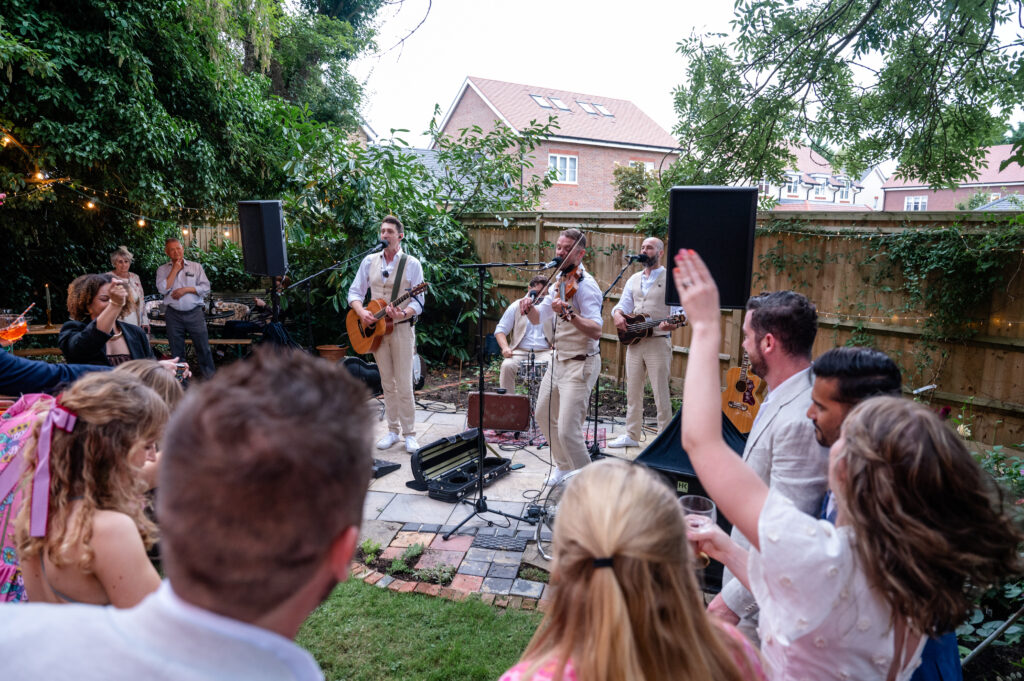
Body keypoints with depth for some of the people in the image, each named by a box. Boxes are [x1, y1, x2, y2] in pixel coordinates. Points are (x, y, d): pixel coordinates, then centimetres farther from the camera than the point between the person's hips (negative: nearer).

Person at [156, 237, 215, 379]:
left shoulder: (196, 267, 9)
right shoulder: (162, 270, 9)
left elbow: (206, 288, 2)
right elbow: (163, 289, -8)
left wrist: (186, 289, -10)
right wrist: (175, 270, -5)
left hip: (195, 313, -1)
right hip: (173, 315, 1)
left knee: (203, 347, -1)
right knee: (176, 351, 7)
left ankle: (209, 377, 8)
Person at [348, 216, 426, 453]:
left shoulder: (412, 264, -3)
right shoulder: (369, 261, 7)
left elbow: (418, 301, -6)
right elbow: (355, 292, 9)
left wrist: (403, 314, -25)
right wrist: (361, 312, -11)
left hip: (401, 328, -3)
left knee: (404, 385, -5)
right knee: (387, 383, 10)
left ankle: (409, 433, 5)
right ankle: (393, 430, 20)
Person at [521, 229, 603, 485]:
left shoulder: (585, 285, -18)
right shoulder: (559, 282, 10)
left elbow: (596, 331, -28)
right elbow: (538, 318, 10)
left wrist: (569, 314, -42)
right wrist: (529, 308, -11)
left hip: (580, 365, -9)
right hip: (558, 359, 9)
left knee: (567, 431, -13)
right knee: (544, 415, 22)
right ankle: (564, 465, 42)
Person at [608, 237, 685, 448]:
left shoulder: (670, 279, -2)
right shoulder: (634, 280, 16)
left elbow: (680, 310, -8)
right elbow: (624, 304, 14)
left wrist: (673, 324, -29)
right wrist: (618, 314, -9)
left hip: (658, 342, -6)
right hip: (634, 341, 6)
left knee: (660, 393, -3)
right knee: (633, 391, 12)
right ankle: (632, 435, 22)